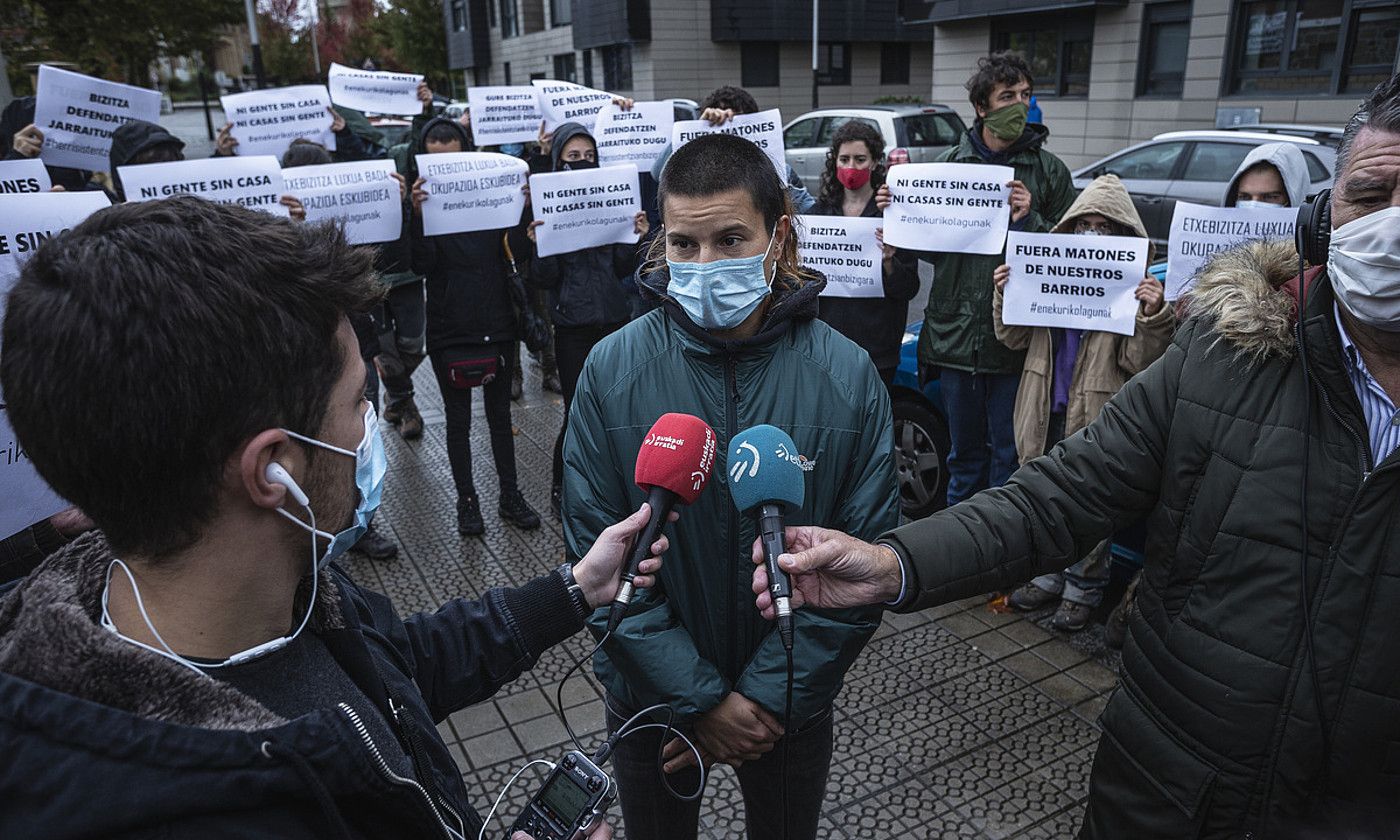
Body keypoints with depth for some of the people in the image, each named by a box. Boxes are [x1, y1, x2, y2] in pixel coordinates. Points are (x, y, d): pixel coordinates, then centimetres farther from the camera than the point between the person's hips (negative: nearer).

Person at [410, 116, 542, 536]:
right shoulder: (424, 200, -2)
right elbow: (422, 265, -13)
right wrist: (419, 214, -25)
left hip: (495, 322, 1)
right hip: (448, 327, -1)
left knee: (500, 414, 12)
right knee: (458, 419, 9)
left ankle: (510, 496, 24)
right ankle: (467, 499, 22)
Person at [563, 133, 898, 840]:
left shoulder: (849, 377, -16)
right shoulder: (612, 370, -16)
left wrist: (766, 698, -14)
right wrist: (700, 699, -15)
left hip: (791, 703, 1)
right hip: (650, 700, 0)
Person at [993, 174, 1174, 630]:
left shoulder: (1134, 286, -7)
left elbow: (1138, 363, -12)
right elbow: (1014, 338, 8)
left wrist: (1153, 316, -27)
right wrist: (1004, 295, -7)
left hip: (1095, 421, -4)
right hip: (1046, 413, 5)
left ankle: (1082, 589, 26)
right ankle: (1048, 577, 35)